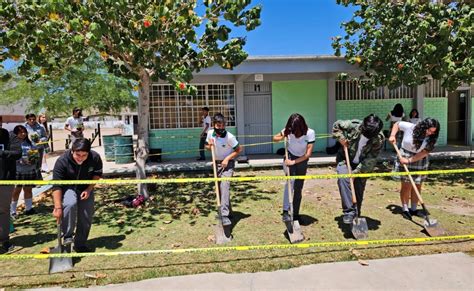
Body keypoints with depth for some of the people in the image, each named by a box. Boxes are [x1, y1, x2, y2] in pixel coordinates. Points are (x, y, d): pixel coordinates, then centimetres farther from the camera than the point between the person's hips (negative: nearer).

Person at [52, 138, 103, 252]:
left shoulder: (95, 158, -23)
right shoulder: (62, 161, -29)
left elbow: (97, 174, -4)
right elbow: (57, 186, -27)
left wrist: (89, 189, -16)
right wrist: (58, 207, -31)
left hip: (86, 188, 3)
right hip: (68, 187, -3)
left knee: (86, 217, 1)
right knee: (70, 204, -34)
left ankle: (80, 244, 20)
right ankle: (67, 235, -14)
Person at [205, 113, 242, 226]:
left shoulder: (229, 136, -20)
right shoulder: (210, 133, -5)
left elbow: (239, 149, -11)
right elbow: (207, 146, 11)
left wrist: (227, 158, -19)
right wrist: (209, 146, -13)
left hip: (227, 163, -6)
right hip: (216, 163, 6)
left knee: (224, 186, -23)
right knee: (219, 189, 12)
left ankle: (225, 215, -28)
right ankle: (228, 211, 30)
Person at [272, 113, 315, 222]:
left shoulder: (310, 133, -23)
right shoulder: (288, 130, -17)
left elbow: (308, 154, -21)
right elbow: (274, 138, -1)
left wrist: (293, 162, -26)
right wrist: (283, 137, -22)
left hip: (302, 161, 1)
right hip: (289, 157, -1)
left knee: (298, 188, 4)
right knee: (291, 180, -28)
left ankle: (295, 215, 20)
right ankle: (285, 212, -32)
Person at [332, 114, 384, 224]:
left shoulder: (379, 140, -19)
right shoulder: (353, 125, -22)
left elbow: (371, 159, -19)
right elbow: (336, 125, -4)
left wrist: (357, 171, -24)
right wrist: (341, 138, -18)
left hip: (362, 164, 1)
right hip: (345, 159, -1)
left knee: (359, 190, 3)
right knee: (343, 179, -26)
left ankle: (355, 215, 22)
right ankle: (348, 211, -23)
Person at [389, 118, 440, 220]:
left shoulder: (431, 138, -10)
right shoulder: (409, 127, -15)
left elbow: (424, 152, -14)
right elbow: (397, 124, 3)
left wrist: (409, 160, -23)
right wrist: (393, 136, -11)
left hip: (420, 161, 3)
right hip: (404, 158, -3)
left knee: (417, 186, 8)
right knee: (407, 185, -4)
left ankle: (413, 209, 22)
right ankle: (405, 209, 7)